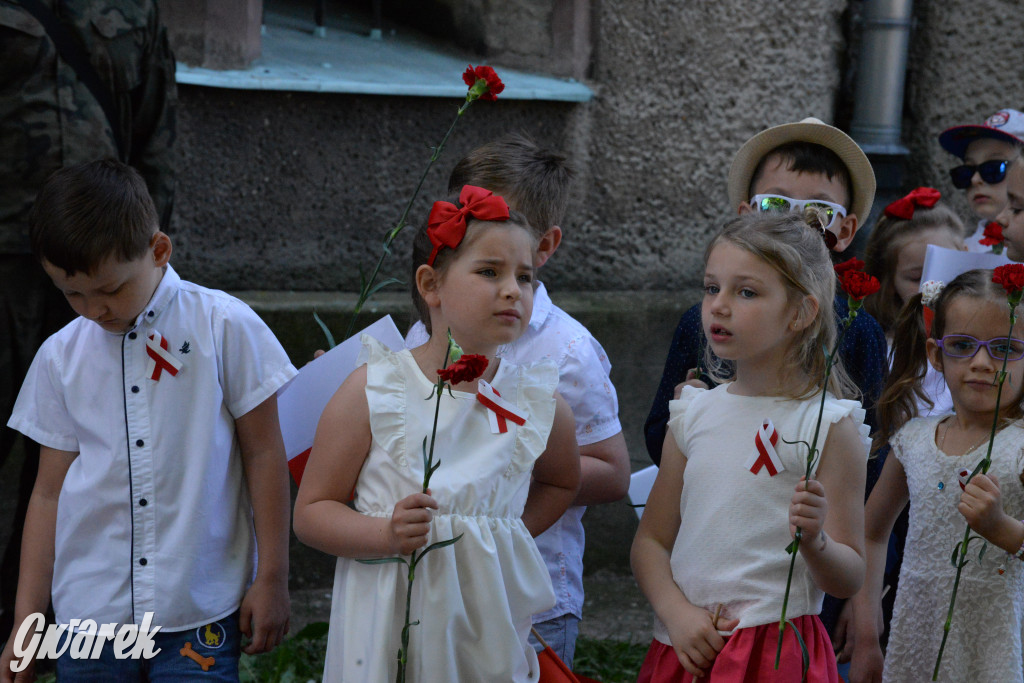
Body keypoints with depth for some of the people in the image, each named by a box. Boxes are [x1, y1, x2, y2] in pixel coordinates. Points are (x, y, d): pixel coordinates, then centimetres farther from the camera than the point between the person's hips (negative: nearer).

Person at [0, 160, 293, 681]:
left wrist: (271, 578, 1)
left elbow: (264, 452, 0)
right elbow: (50, 490, 10)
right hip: (89, 615, 3)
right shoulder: (60, 356, 5)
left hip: (200, 616, -3)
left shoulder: (223, 327, -5)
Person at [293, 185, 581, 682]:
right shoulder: (373, 390, -8)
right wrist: (387, 534, -21)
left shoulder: (539, 401, -1)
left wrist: (504, 536, 5)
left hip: (491, 629, 2)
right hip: (388, 630, -2)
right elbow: (311, 511, -4)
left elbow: (560, 483, 20)